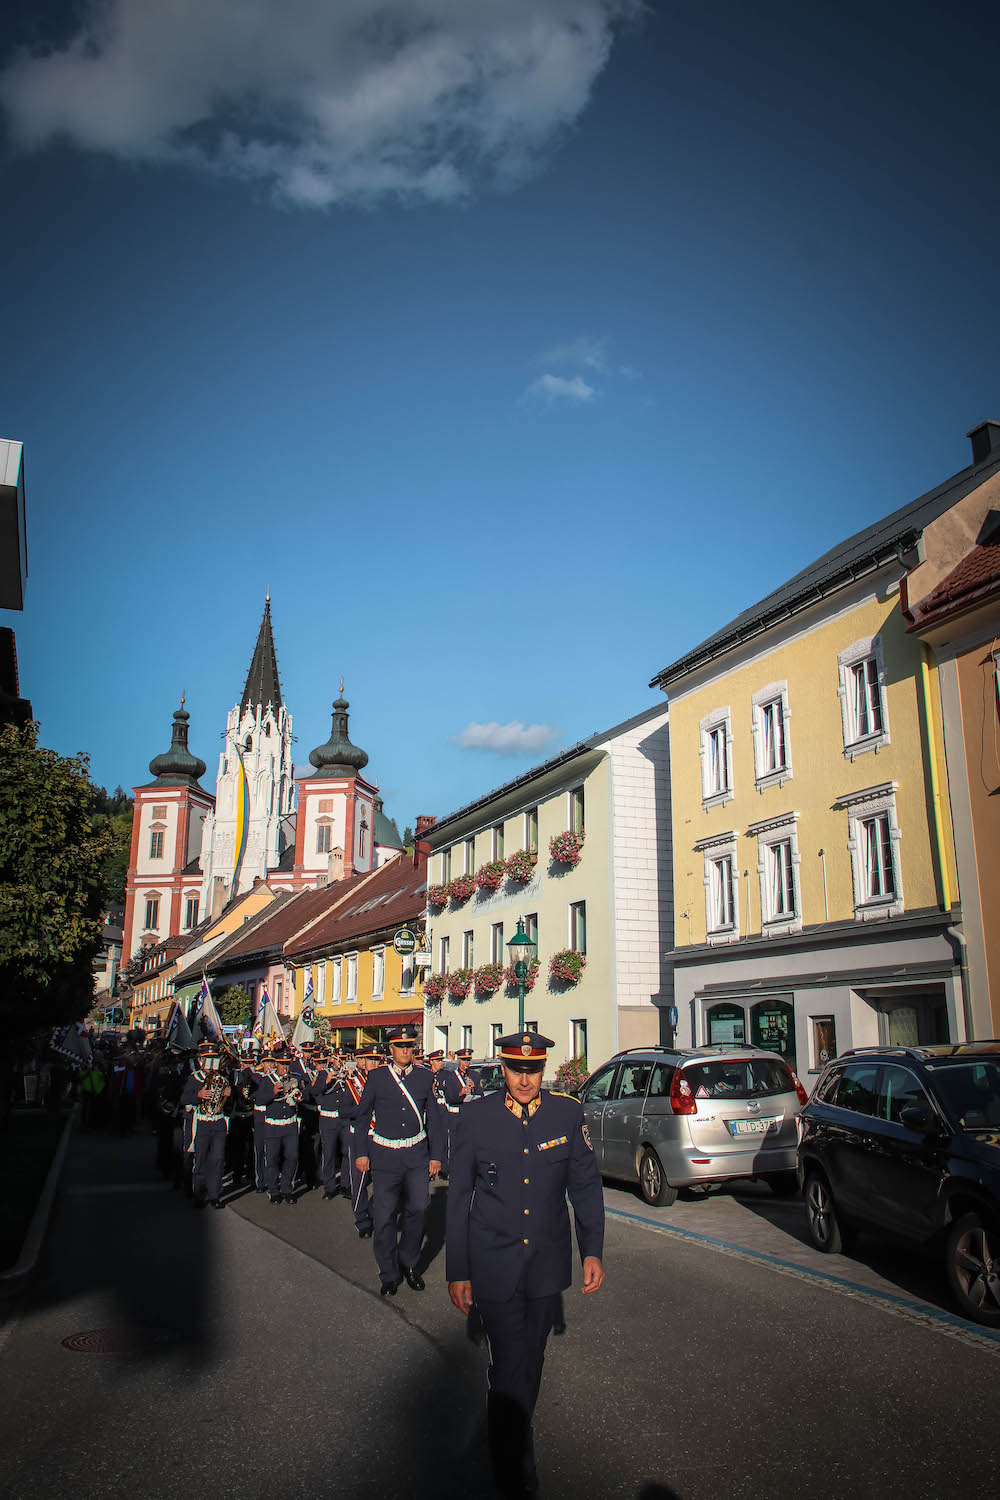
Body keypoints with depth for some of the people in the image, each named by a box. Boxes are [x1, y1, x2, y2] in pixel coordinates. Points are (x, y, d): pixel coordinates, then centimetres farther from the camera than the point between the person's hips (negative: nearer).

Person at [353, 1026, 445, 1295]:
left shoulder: (425, 1077, 4)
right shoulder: (377, 1077, 0)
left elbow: (433, 1118, 8)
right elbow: (362, 1117, 6)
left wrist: (436, 1155, 5)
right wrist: (361, 1153, 2)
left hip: (417, 1154, 1)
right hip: (385, 1155, -1)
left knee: (417, 1209, -3)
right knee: (385, 1215, 3)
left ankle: (408, 1262, 22)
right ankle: (389, 1275, 20)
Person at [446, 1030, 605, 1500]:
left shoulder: (568, 1113, -6)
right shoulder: (475, 1118, -10)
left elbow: (585, 1184, 4)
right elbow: (458, 1197, -3)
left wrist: (592, 1250, -2)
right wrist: (457, 1271, -1)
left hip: (548, 1265, 2)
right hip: (494, 1266, -2)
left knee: (531, 1362, 18)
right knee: (509, 1369, -4)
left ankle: (517, 1426, 43)